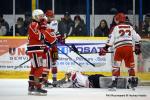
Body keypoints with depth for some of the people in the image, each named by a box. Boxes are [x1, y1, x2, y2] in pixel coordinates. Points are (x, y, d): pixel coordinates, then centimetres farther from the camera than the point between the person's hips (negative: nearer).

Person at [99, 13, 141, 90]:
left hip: (119, 48, -4)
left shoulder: (116, 28, 3)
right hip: (129, 47, 4)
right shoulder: (130, 27, 16)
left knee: (116, 65, 0)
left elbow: (111, 39, -4)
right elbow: (136, 37, 17)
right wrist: (137, 47, 27)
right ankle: (133, 82, 19)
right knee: (130, 65, 16)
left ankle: (114, 82, -9)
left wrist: (105, 48, 0)